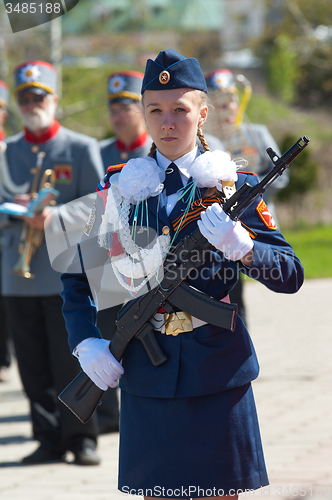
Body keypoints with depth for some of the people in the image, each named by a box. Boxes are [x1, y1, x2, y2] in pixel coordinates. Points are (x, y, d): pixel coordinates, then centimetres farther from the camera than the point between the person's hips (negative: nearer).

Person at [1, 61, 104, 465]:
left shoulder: (82, 149, 3)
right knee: (34, 366, 4)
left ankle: (82, 439, 5)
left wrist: (56, 217, -17)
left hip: (67, 273, -3)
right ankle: (49, 439, 12)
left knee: (72, 362, -4)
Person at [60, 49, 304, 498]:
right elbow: (78, 277, 13)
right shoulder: (119, 187, 7)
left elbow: (291, 276, -2)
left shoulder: (232, 186, 3)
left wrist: (240, 246, -20)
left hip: (218, 368, -1)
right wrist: (86, 342, -1)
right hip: (146, 372, 1)